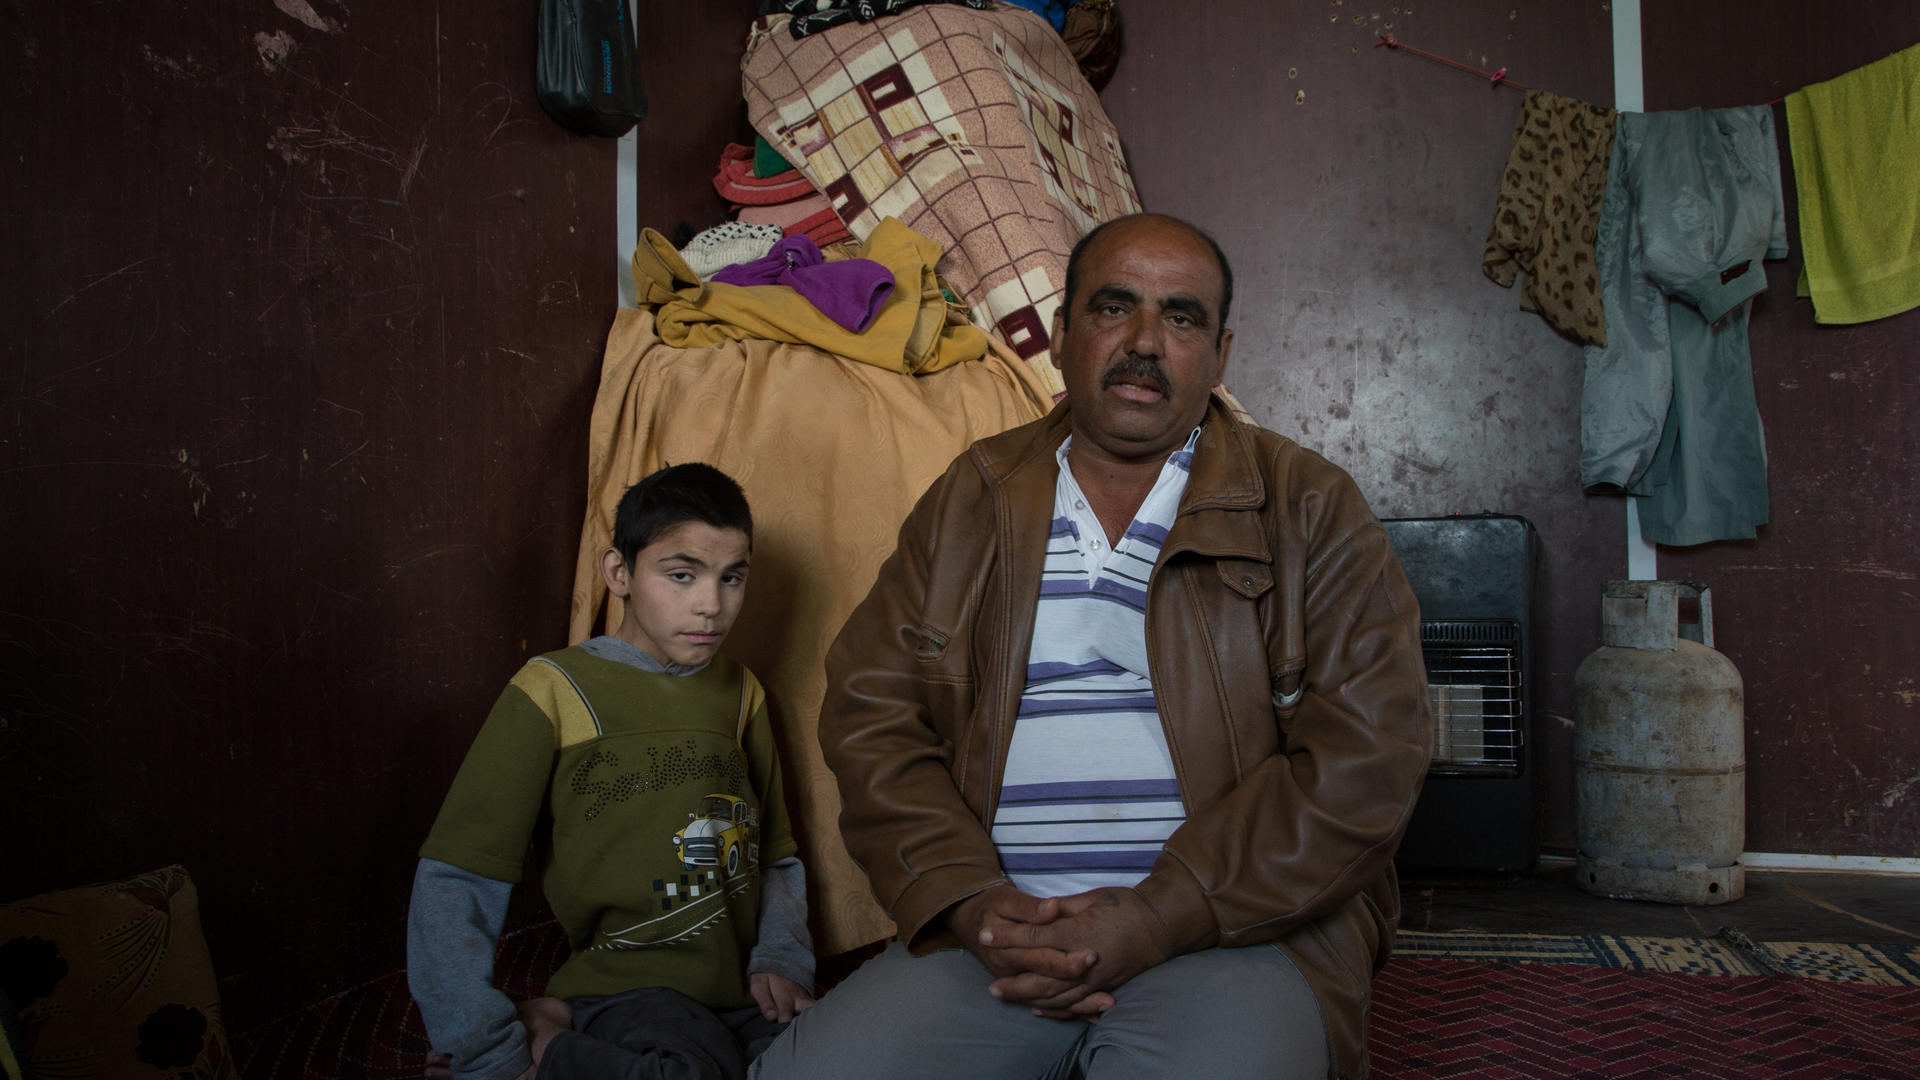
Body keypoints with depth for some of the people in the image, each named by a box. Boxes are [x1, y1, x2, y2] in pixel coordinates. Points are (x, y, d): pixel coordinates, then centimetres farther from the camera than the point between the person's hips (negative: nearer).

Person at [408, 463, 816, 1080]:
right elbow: (454, 884, -6)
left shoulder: (740, 694, 16)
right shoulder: (556, 692, -1)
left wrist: (781, 960, 1)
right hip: (624, 984, -6)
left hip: (742, 993, 6)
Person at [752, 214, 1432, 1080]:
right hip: (994, 930, 3)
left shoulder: (1308, 510, 3)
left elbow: (1365, 757, -6)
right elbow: (869, 712, 6)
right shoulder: (968, 501, 11)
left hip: (1234, 928, -2)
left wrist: (1158, 920, -14)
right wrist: (966, 898, -9)